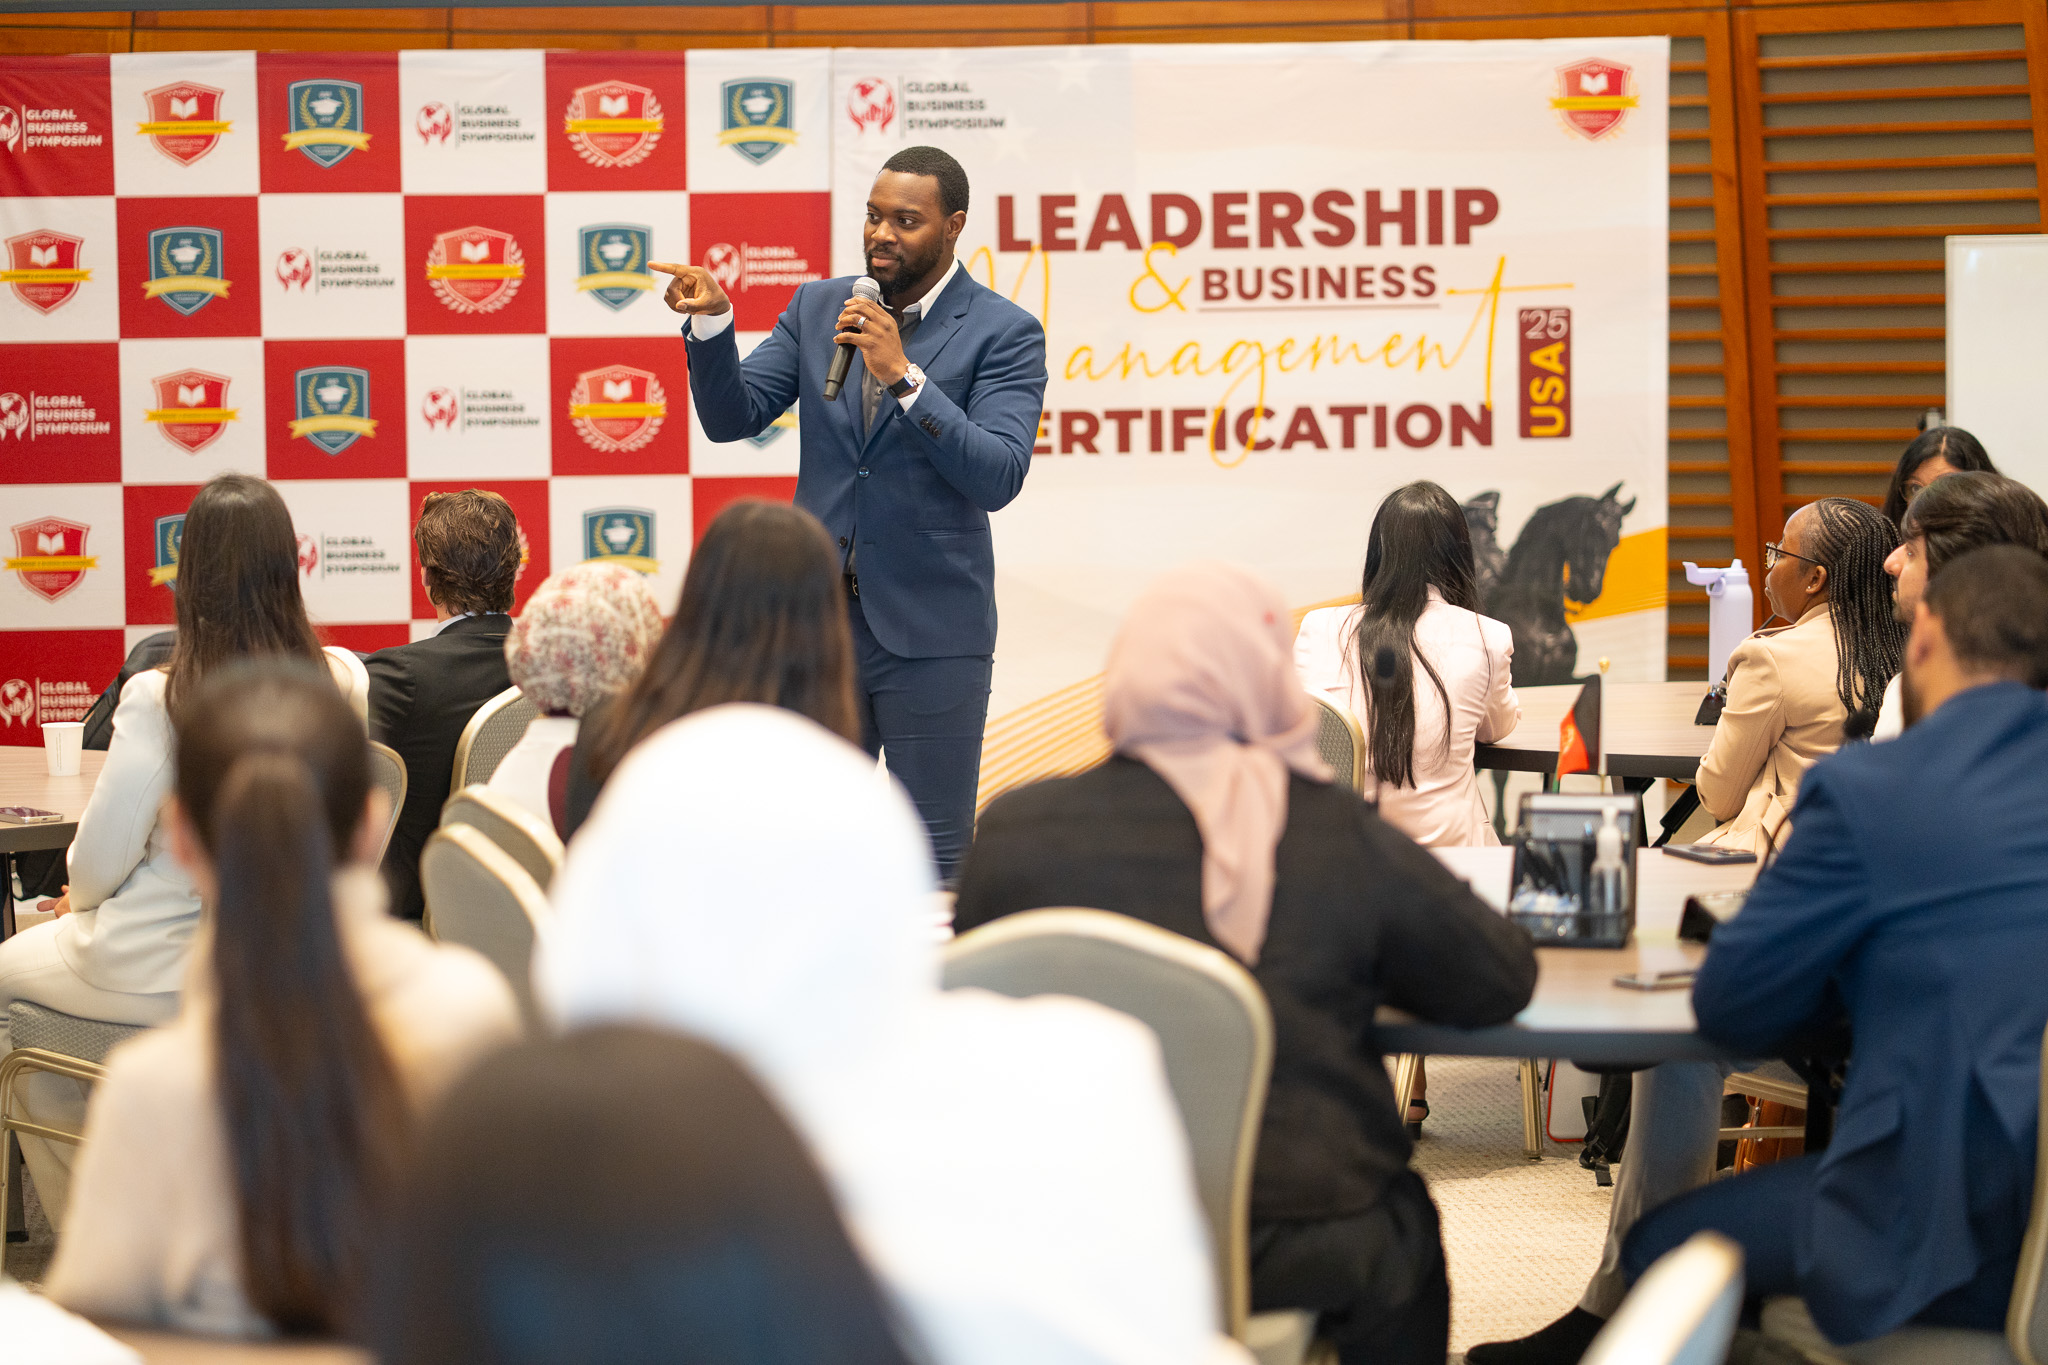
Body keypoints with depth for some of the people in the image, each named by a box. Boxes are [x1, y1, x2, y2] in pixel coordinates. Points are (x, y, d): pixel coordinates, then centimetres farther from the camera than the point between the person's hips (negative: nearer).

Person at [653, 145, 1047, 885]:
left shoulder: (1004, 333, -7)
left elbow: (997, 477, -18)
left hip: (929, 629, -4)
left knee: (935, 854, 4)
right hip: (818, 616, 4)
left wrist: (903, 375, -26)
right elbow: (734, 416, 3)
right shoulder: (818, 308, 7)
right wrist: (712, 324, -15)